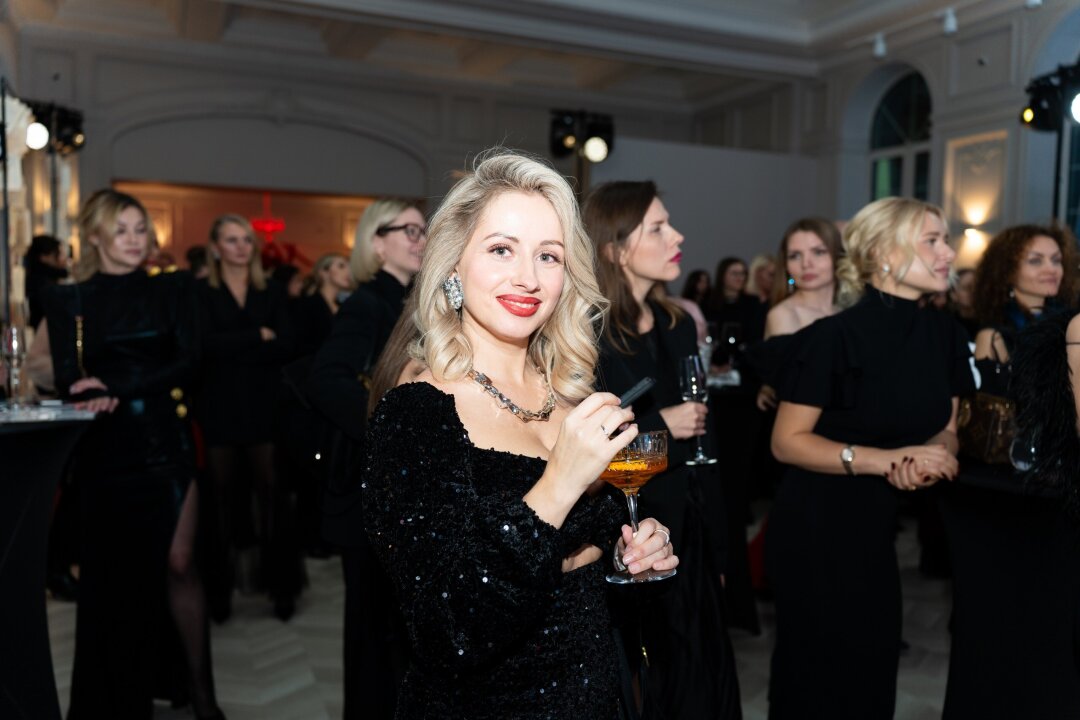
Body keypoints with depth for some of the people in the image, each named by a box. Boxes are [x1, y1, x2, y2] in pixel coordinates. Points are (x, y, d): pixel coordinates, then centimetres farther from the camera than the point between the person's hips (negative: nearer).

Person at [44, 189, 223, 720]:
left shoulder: (171, 290, 7)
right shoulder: (68, 300, 6)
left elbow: (187, 362, -4)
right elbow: (68, 382, -1)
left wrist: (118, 389, -15)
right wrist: (98, 398, -24)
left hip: (166, 438, 0)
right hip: (106, 446, 0)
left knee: (179, 563, -2)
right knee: (112, 569, 6)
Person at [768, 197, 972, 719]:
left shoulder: (944, 334, 3)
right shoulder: (835, 336, -18)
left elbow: (946, 429, 11)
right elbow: (786, 442, -16)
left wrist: (929, 460, -12)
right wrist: (887, 459, -24)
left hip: (884, 526, 6)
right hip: (817, 525, -6)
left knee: (874, 669, 15)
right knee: (818, 674, 9)